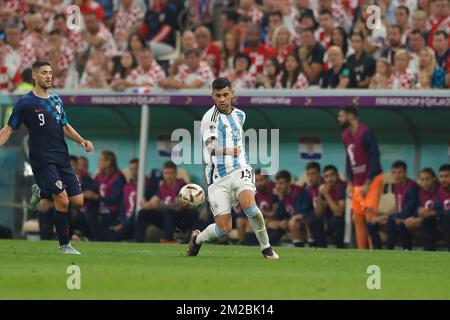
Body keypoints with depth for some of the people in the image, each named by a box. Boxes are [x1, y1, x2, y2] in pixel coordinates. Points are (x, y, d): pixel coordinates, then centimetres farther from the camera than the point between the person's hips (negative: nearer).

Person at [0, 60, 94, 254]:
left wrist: (82, 141, 11)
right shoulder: (25, 103, -3)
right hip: (42, 159, -6)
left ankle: (41, 193, 25)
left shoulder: (56, 100, 15)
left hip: (62, 158, 6)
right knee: (62, 200, -17)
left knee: (78, 201, 0)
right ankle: (64, 246, -4)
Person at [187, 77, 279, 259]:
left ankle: (266, 247, -11)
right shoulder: (210, 117, -6)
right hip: (218, 177, -3)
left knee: (248, 205, -28)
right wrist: (227, 151, -40)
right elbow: (211, 146, -21)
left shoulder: (239, 115, 13)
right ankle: (197, 238, 25)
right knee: (224, 228, -7)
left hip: (239, 169, 3)